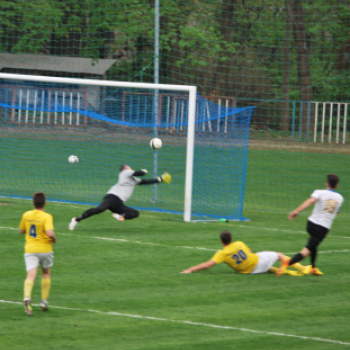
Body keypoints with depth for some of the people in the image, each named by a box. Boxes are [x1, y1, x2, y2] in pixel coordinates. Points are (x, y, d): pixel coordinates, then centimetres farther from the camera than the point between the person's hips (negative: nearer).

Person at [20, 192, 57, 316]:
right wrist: (54, 239, -5)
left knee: (31, 275, -9)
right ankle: (44, 301, 21)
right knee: (46, 273, 21)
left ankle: (27, 298, -35)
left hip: (30, 250, 2)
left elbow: (21, 231, 15)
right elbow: (50, 233, -25)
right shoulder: (46, 217, -12)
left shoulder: (26, 215, 3)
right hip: (45, 249, -2)